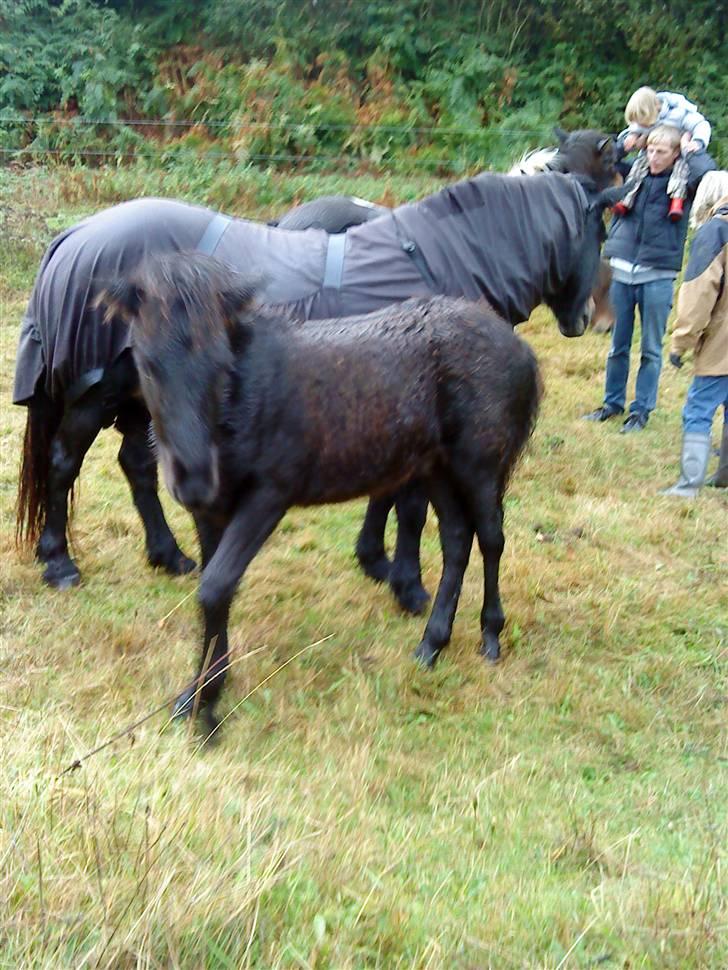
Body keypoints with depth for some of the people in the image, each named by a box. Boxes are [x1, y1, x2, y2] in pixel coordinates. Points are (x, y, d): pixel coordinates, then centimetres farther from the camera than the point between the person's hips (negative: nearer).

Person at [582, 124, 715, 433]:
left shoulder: (683, 182, -3)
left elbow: (709, 174, -25)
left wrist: (693, 151, -8)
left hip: (657, 277, -3)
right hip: (621, 271, 3)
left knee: (650, 349, 6)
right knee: (618, 345, 12)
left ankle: (641, 410, 15)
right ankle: (613, 402, 26)